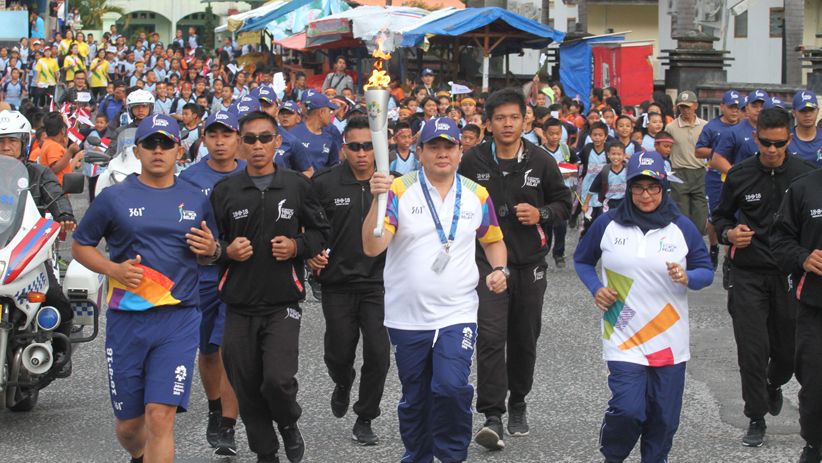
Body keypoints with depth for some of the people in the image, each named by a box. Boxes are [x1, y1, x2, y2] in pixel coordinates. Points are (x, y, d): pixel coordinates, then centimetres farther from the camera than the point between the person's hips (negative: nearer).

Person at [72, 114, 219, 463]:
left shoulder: (196, 200, 10)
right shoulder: (114, 198, 2)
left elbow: (209, 255, 21)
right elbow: (80, 245, 8)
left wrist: (211, 249, -3)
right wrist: (113, 269, -11)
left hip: (178, 320, 0)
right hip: (127, 318, 0)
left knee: (160, 417, -13)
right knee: (128, 423, 10)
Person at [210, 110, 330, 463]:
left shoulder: (297, 186, 4)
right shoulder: (224, 191, 5)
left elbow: (320, 232, 11)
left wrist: (297, 246, -7)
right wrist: (227, 251, -9)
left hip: (283, 304, -2)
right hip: (239, 305, 2)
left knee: (278, 380, -15)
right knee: (247, 388, 6)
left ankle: (289, 423, 18)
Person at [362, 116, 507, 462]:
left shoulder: (477, 195, 4)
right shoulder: (399, 190, -5)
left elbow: (493, 241, 20)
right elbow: (372, 247, -16)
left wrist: (499, 269, 0)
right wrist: (378, 200, -29)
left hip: (457, 315, 0)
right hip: (406, 317, 0)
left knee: (452, 387, -18)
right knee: (414, 399, 12)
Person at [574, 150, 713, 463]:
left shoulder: (682, 227, 3)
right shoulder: (607, 224, 1)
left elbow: (706, 271, 7)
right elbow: (582, 260, 15)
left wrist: (687, 278, -15)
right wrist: (596, 289, -2)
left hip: (669, 341, 2)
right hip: (623, 339, -2)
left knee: (664, 416, 5)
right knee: (628, 410, -13)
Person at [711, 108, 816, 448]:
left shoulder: (806, 175, -5)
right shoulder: (739, 175, -2)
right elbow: (721, 216, 11)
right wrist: (728, 233, -10)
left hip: (791, 274, 0)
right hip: (749, 275, 0)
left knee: (789, 348, 11)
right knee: (752, 349, -2)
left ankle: (774, 385, 45)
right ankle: (756, 419, 12)